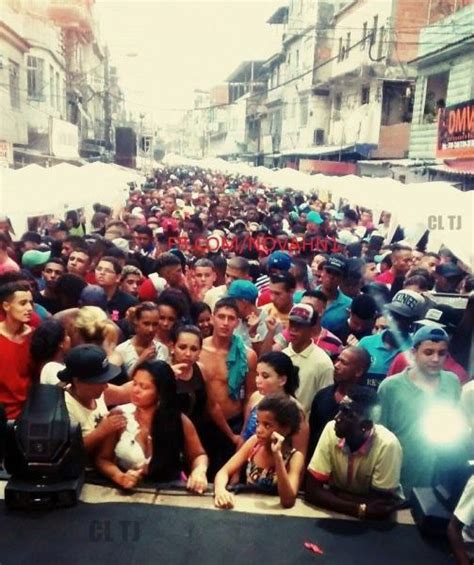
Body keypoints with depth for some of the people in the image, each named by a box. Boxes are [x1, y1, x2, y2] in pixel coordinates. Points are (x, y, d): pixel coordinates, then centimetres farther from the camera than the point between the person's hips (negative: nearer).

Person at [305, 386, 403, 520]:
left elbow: (382, 507, -22)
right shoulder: (331, 430, -17)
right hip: (337, 514, 1)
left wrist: (331, 493, -17)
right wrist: (360, 509, -25)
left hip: (373, 520, -1)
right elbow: (312, 491, -17)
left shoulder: (387, 445, -24)